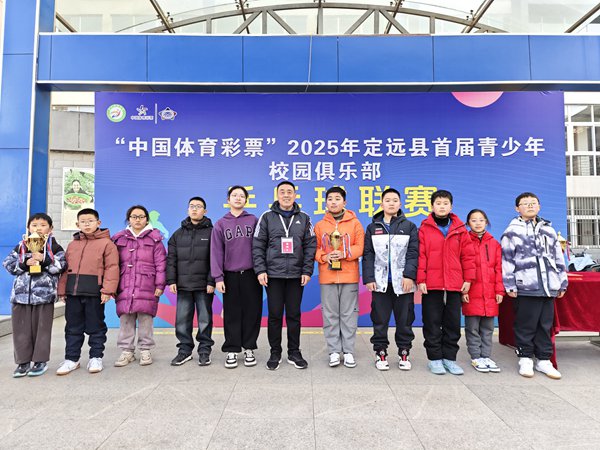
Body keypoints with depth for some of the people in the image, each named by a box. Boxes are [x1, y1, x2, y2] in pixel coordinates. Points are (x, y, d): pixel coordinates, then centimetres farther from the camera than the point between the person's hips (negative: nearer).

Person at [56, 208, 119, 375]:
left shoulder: (106, 243, -1)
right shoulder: (72, 244, 16)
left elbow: (112, 267, -8)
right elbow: (65, 268, 16)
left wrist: (108, 289, -15)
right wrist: (62, 289, 9)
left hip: (94, 292, -5)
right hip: (73, 292, 5)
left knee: (95, 326, 5)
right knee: (73, 327, 11)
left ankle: (96, 357, 17)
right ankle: (71, 358, 22)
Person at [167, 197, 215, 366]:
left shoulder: (211, 232, 1)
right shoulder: (178, 234, 13)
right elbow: (171, 259, 10)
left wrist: (211, 281, -11)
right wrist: (171, 280, 1)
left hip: (204, 285, -3)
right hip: (183, 284, 3)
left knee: (205, 319, 5)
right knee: (182, 319, 6)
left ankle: (205, 350, 16)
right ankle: (185, 349, 20)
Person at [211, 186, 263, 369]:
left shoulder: (254, 221, 6)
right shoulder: (221, 224, 7)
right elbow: (216, 251, 2)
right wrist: (218, 277, -5)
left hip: (251, 274, 0)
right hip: (230, 275, 0)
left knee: (252, 312, 4)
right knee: (232, 314, 5)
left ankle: (249, 349, 18)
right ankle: (232, 350, 16)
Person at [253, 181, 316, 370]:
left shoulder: (304, 218, 8)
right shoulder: (267, 217, 3)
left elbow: (310, 246, 5)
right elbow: (258, 245, 1)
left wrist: (307, 271, -3)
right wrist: (260, 270, -8)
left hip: (296, 275, 1)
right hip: (273, 275, -1)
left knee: (294, 315, 8)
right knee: (275, 315, 5)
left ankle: (294, 353, 21)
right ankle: (275, 353, 19)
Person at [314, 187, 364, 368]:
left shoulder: (355, 223, 4)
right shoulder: (320, 225, 8)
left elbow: (360, 247, -2)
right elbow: (315, 249, 7)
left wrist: (344, 253, -17)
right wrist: (324, 256, -12)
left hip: (349, 276, -1)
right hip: (327, 277, 1)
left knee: (349, 314, 6)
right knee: (330, 315, 6)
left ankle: (348, 351, 17)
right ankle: (334, 351, 17)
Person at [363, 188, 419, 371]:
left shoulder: (409, 227, 7)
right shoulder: (373, 227, 10)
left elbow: (413, 253, 0)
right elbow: (368, 255, 5)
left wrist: (409, 275, -12)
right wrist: (368, 278, -4)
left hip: (403, 282, 0)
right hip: (380, 282, 1)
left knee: (404, 320, 7)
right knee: (380, 321, 6)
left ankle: (404, 353, 21)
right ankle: (380, 352, 18)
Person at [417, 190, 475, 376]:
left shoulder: (460, 229, 7)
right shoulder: (425, 228, 0)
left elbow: (468, 255, 7)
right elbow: (420, 255, -5)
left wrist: (468, 278, 2)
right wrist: (420, 279, -10)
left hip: (454, 284, 3)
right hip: (431, 284, -2)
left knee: (453, 324, 10)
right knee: (432, 324, 5)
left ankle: (449, 358, 23)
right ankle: (435, 358, 16)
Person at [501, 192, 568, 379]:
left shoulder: (548, 230, 17)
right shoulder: (512, 231, 1)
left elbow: (558, 258, 19)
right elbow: (506, 260, -4)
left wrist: (562, 283, 16)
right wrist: (510, 285, -8)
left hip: (548, 287, 5)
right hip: (525, 288, -5)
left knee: (545, 325, 10)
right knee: (525, 325, 1)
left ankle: (544, 360, 21)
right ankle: (525, 359, 14)